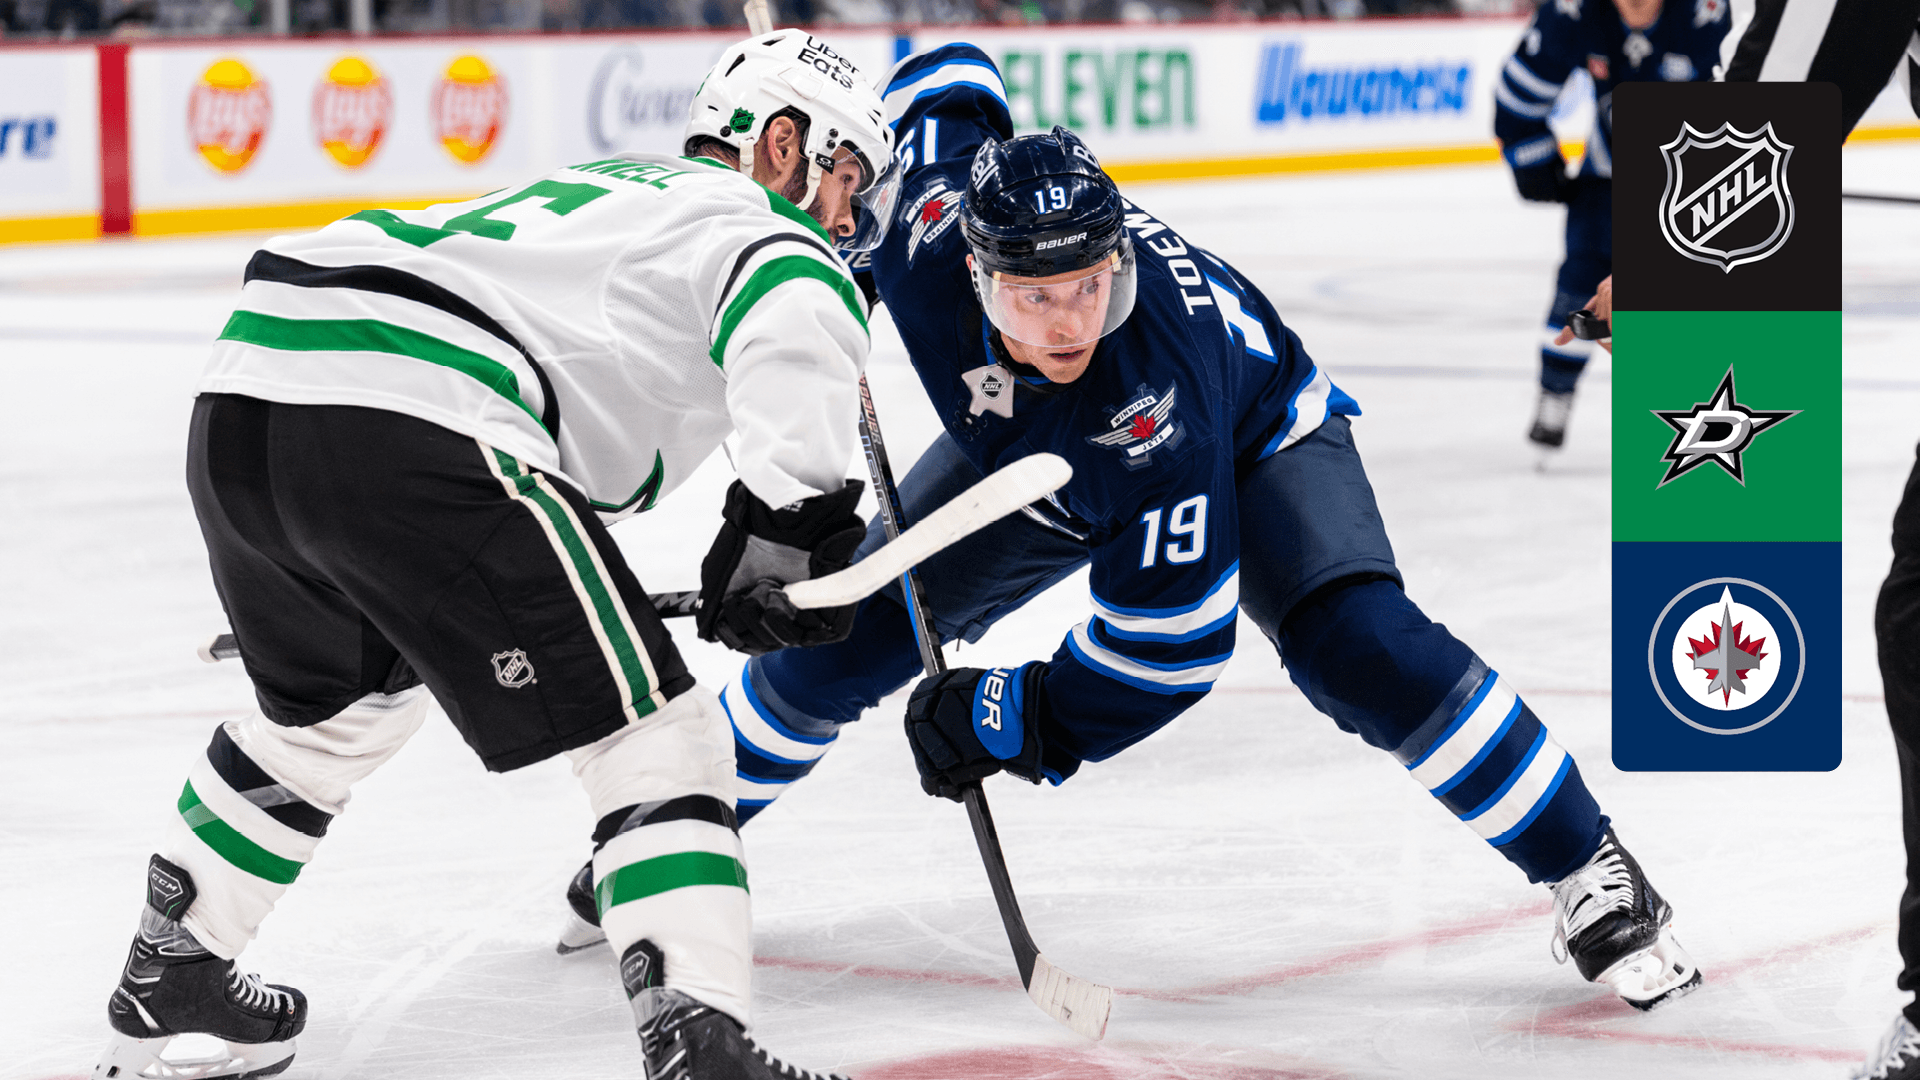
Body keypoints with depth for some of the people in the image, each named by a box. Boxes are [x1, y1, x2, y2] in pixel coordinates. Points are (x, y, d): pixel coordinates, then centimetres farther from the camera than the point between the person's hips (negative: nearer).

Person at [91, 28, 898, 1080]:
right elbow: (796, 318, -15)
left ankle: (166, 983, 46)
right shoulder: (761, 229, 11)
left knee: (328, 706, 34)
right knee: (653, 735, -3)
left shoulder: (604, 183, 36)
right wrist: (790, 514, -22)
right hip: (412, 429, -9)